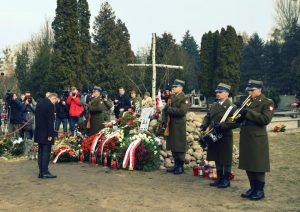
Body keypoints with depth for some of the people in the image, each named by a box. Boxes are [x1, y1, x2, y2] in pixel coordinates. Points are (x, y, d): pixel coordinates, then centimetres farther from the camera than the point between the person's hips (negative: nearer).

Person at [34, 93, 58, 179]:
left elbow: (37, 118, 16)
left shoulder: (39, 103, 12)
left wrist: (38, 131, 20)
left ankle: (41, 172, 15)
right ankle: (45, 172, -2)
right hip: (46, 133, -8)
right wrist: (50, 135, -16)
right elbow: (50, 121, -18)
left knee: (41, 152, 11)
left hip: (39, 133, 9)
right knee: (46, 152, -4)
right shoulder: (50, 105, -15)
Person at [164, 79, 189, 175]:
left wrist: (169, 109, -19)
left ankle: (181, 166, 9)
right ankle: (176, 165, 22)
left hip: (179, 126, -7)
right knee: (173, 146, 11)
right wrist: (165, 108, -3)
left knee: (179, 146, 0)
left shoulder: (184, 98, -8)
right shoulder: (172, 97, 14)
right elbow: (168, 108, 20)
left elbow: (182, 111, -21)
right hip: (171, 125, 7)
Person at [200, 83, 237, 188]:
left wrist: (222, 126, -27)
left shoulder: (231, 107, -9)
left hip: (225, 137, -6)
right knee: (217, 159, 15)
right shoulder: (214, 105, 13)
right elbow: (207, 117, 16)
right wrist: (204, 125, -4)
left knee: (225, 160, 4)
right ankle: (219, 178, 27)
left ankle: (226, 180, 17)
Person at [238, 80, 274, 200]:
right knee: (248, 165, 11)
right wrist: (240, 113, -4)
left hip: (258, 139, -7)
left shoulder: (267, 103, -5)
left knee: (258, 166, 0)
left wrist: (249, 112, -21)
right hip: (245, 138, 7)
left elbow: (266, 119, -19)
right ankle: (253, 188, 23)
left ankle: (260, 191, 11)